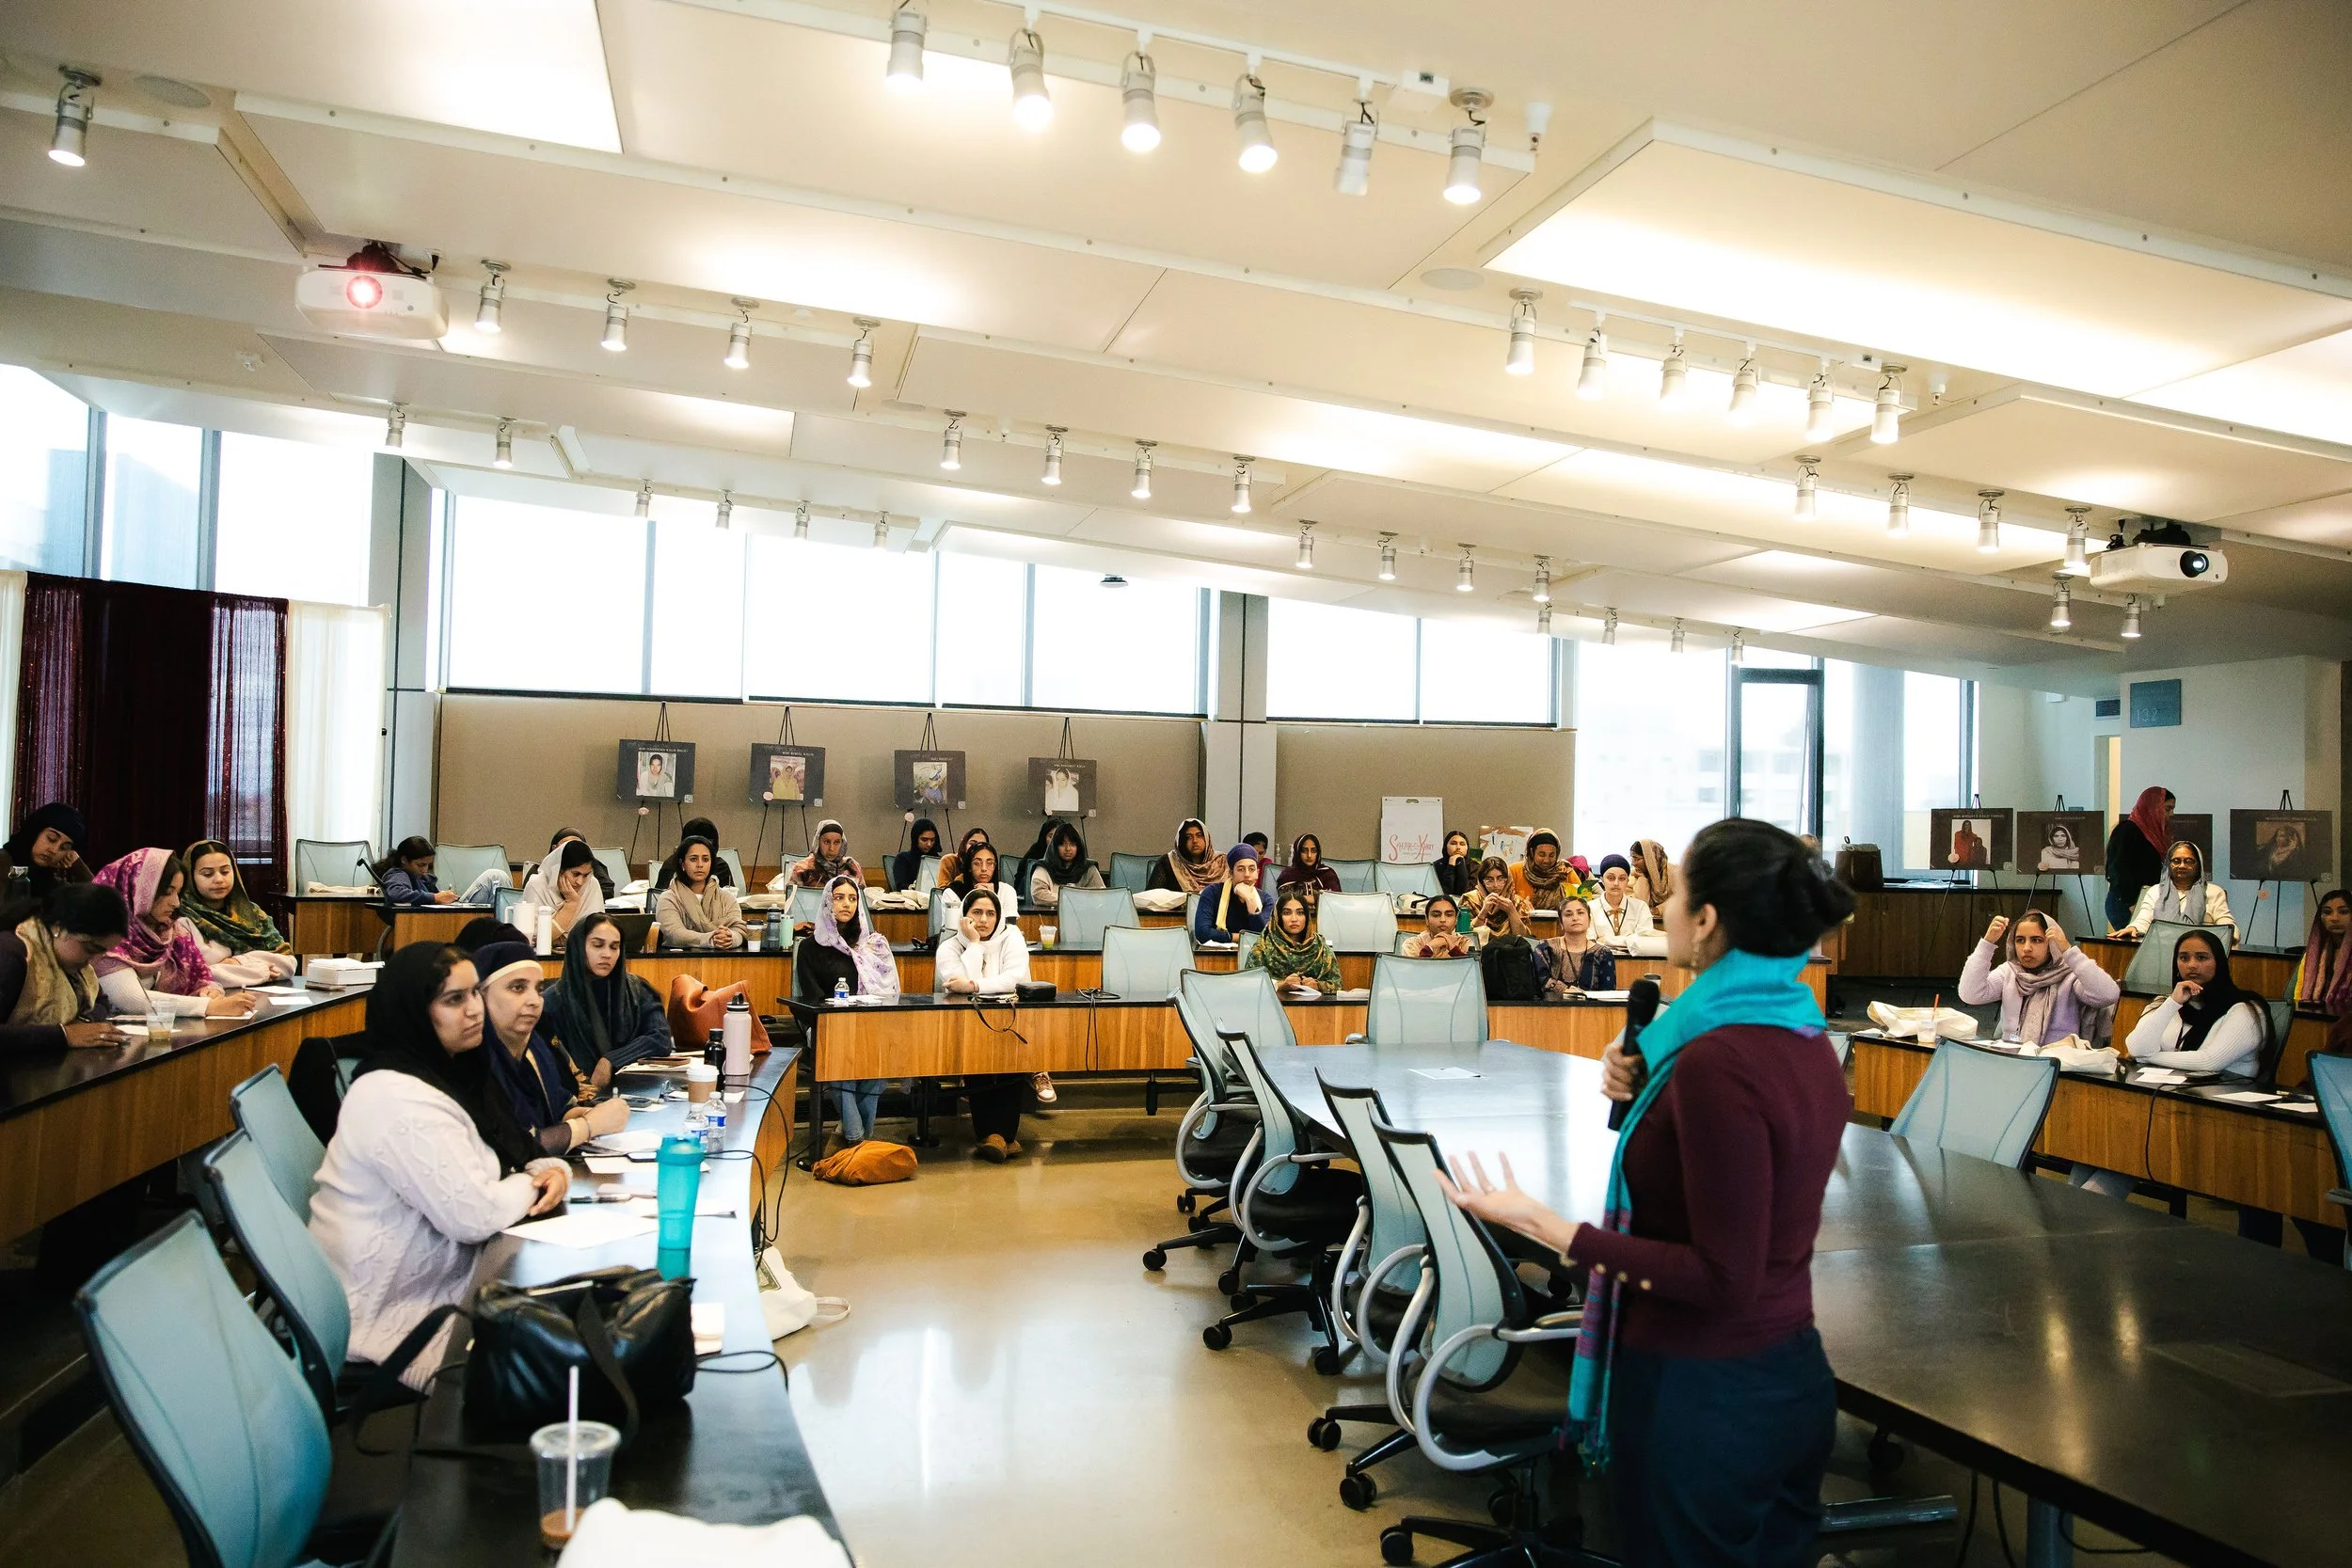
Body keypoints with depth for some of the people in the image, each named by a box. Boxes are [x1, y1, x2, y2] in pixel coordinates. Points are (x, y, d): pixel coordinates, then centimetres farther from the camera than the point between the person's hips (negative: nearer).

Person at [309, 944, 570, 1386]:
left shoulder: (447, 1071, 6)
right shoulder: (399, 1100, -24)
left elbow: (514, 1152, 14)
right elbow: (474, 1215, -26)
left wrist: (552, 1170, -8)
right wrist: (531, 1185, -8)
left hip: (441, 1279, 9)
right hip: (391, 1316, -9)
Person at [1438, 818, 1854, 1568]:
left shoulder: (1716, 1061, -27)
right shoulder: (1804, 1036, 1)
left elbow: (1722, 1278, -24)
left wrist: (1548, 1228, -26)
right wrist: (1647, 1089, 1)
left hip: (1700, 1395, -8)